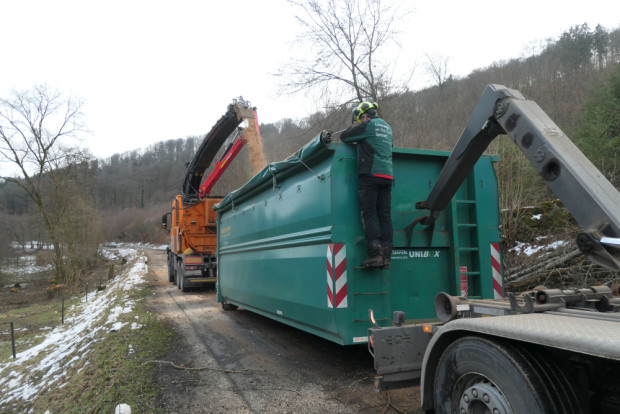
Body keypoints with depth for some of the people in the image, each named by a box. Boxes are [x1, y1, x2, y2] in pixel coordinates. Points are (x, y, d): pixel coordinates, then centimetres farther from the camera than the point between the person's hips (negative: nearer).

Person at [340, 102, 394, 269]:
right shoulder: (387, 128, 23)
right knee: (385, 216, 4)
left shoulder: (368, 125, 0)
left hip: (370, 175, -7)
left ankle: (374, 255, -14)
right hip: (387, 176, 7)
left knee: (369, 215, -8)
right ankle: (386, 256, 1)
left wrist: (354, 126, 23)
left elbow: (344, 136, 3)